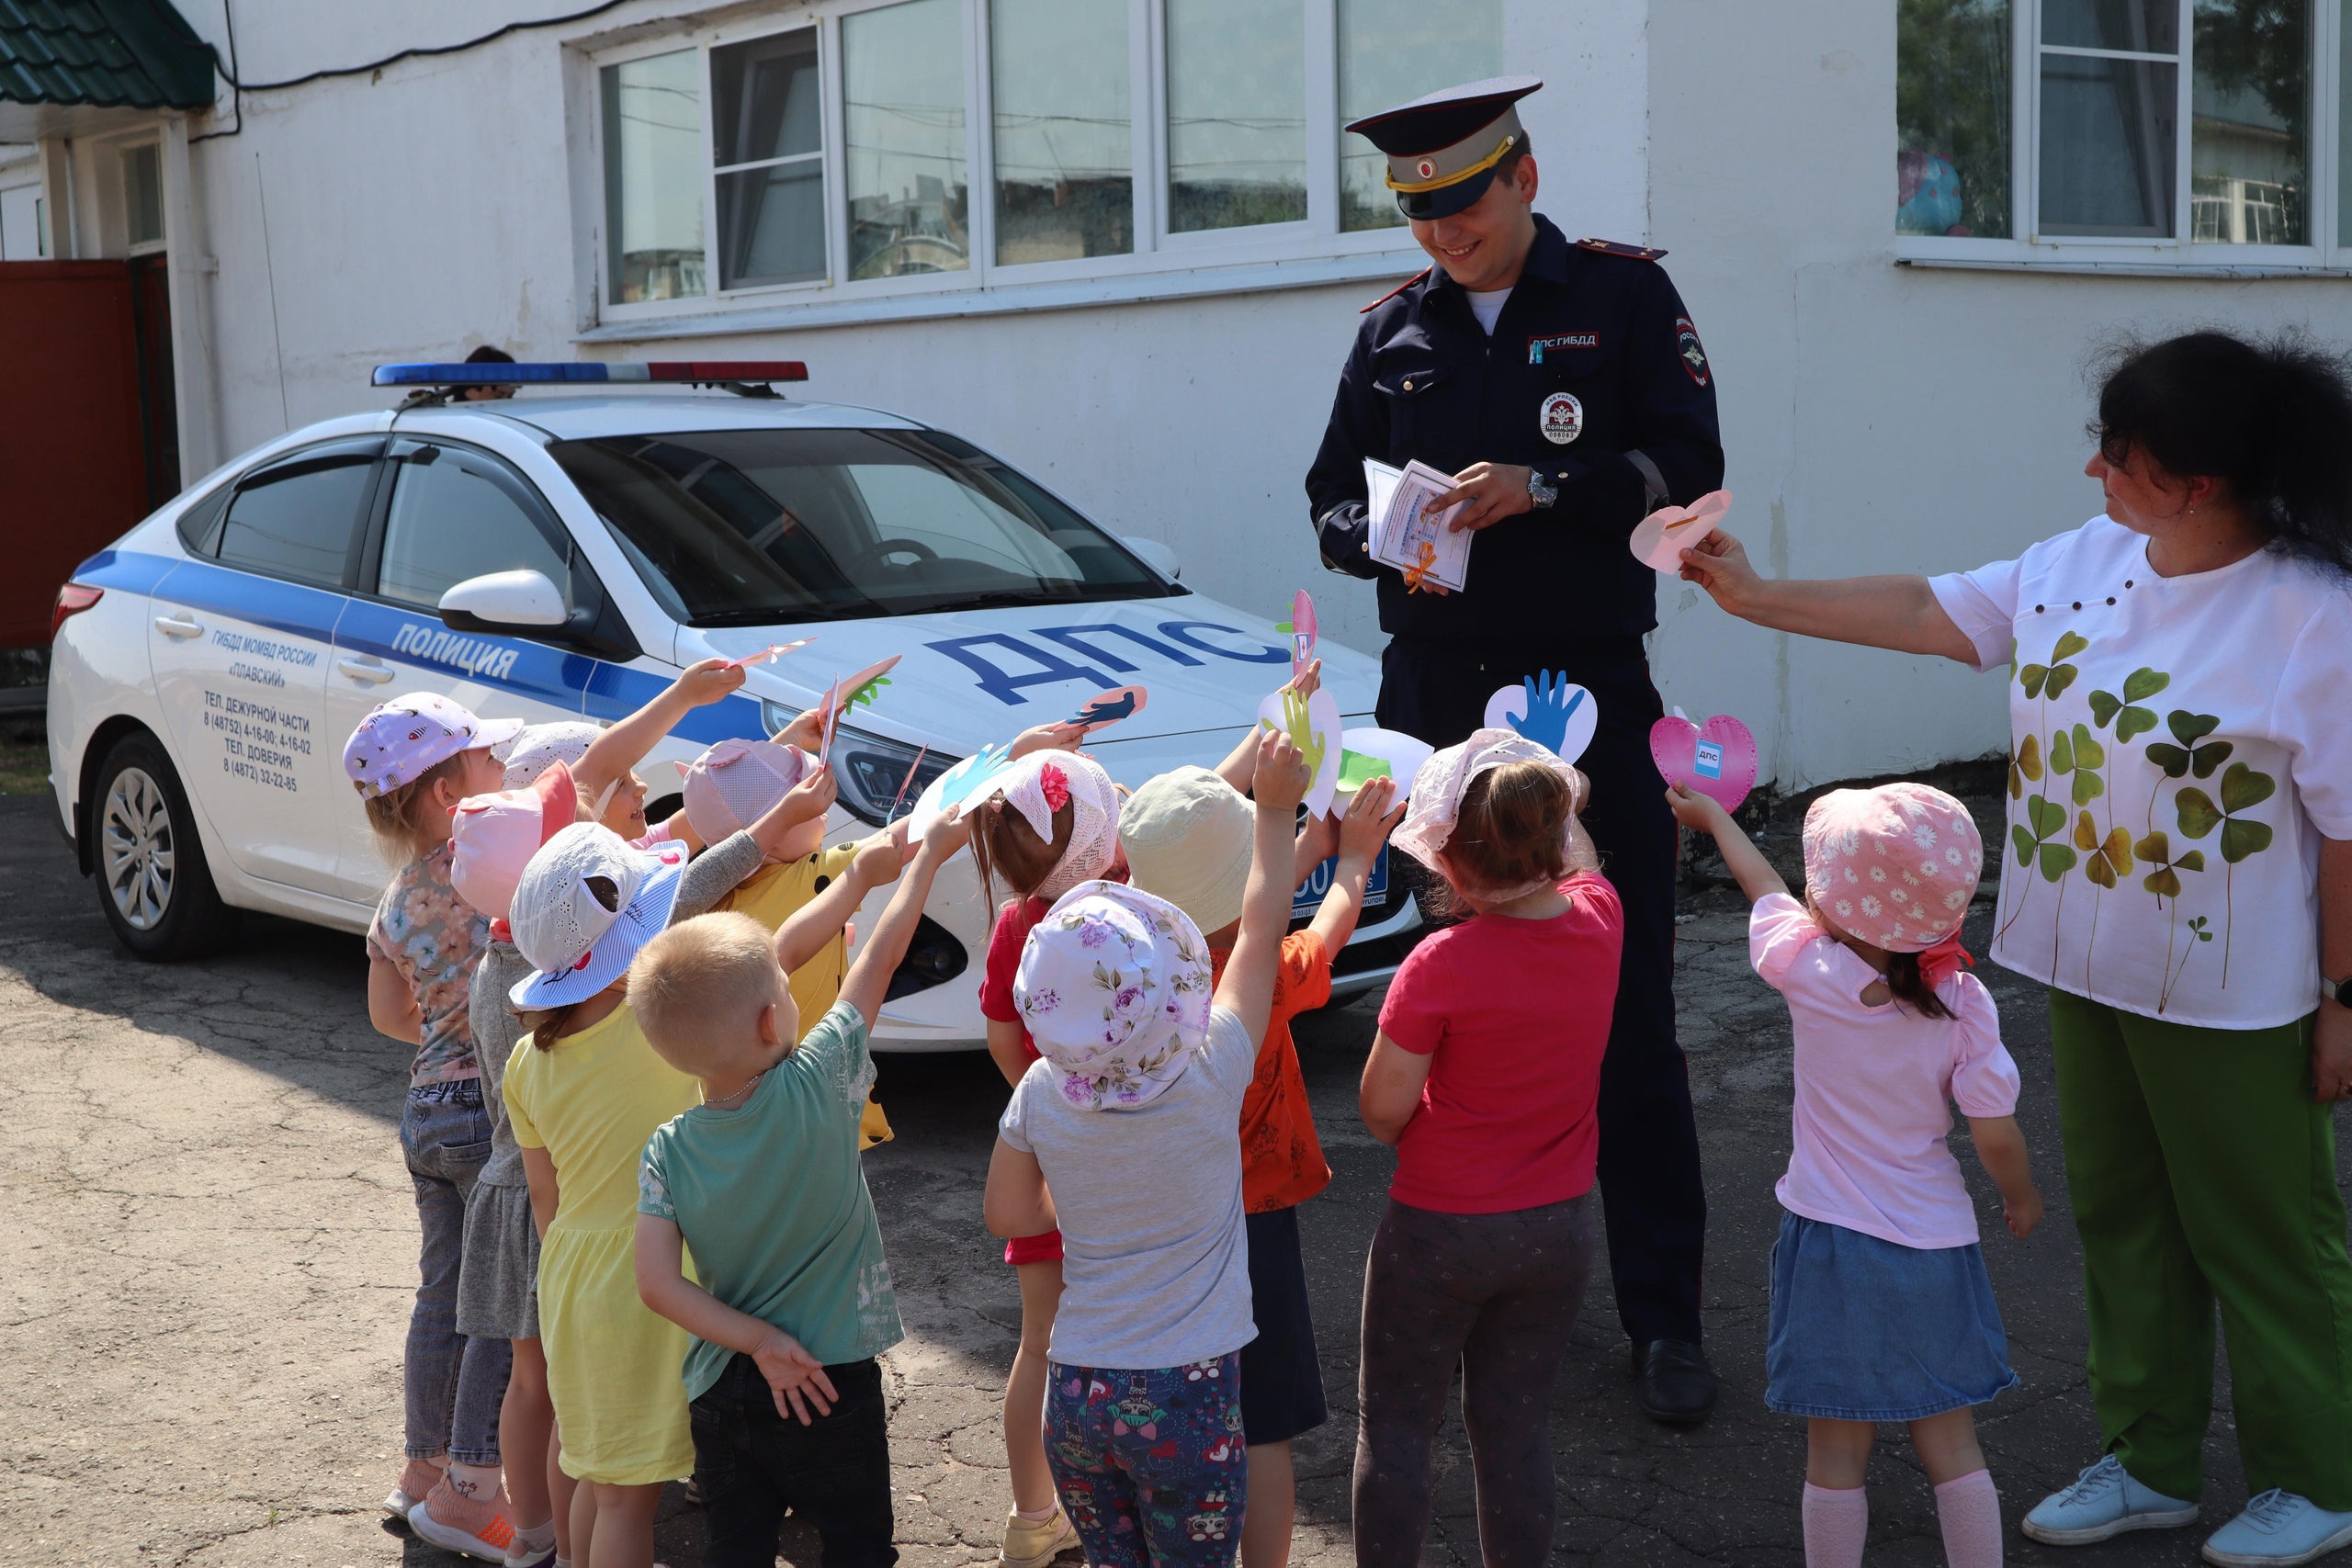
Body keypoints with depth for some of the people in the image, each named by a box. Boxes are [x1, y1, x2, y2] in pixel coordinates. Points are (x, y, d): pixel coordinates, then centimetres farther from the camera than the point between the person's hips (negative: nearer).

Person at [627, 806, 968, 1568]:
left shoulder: (666, 1153, -8)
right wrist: (928, 855, 5)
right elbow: (880, 957, -6)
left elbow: (658, 1283, -12)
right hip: (836, 1389, -3)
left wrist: (758, 1341, -6)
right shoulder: (817, 1085, -17)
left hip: (723, 1395, 3)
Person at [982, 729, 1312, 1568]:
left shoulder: (1039, 1095, -9)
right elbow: (1262, 929, -5)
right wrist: (1275, 808, 6)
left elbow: (1006, 1213, 7)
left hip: (1074, 1393, 3)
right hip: (1188, 1394, -3)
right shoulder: (1210, 1079, -18)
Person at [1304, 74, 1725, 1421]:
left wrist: (1543, 487, -19)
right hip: (1435, 699, 4)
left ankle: (1665, 1313, 6)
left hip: (1588, 691, -3)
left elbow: (1688, 464, -6)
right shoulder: (1395, 332, 13)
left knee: (1628, 1018, -3)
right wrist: (1383, 537, -7)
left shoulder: (1624, 293, 2)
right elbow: (1333, 496, 15)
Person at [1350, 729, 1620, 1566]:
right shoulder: (1598, 919, -10)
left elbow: (1382, 1108, -15)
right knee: (1516, 1425, 18)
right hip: (1560, 1228, 5)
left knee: (1394, 1427, 13)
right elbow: (1573, 856, 15)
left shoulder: (1442, 965, -25)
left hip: (1441, 1232, -5)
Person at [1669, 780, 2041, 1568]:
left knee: (1837, 1450, 10)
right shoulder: (1964, 1003, -14)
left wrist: (1713, 816, 24)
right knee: (1950, 1444, 15)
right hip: (1933, 1242, 1)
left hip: (1830, 1242, -1)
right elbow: (1996, 1134, -9)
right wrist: (2021, 1198, 13)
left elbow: (1764, 886, 5)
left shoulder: (1808, 969, -15)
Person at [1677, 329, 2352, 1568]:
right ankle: (2150, 1464, 32)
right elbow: (1928, 611, 9)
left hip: (2230, 999, -7)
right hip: (2087, 969, 7)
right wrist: (1755, 597, 8)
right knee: (2120, 1219, 17)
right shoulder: (2084, 561, 0)